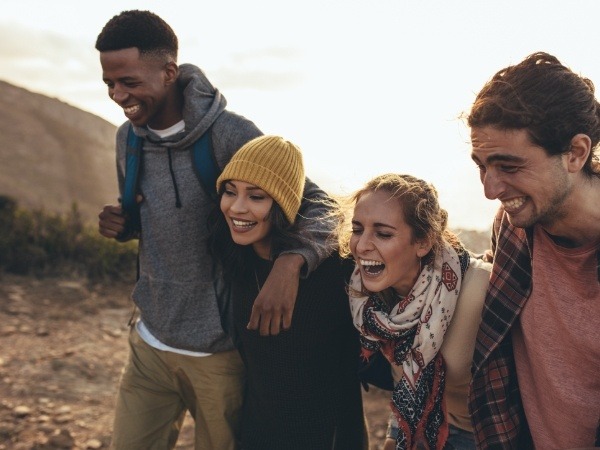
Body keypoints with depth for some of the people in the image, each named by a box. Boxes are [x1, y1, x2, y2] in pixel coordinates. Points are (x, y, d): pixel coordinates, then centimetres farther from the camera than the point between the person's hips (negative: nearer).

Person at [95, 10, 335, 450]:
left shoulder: (230, 134, -19)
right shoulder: (128, 138, 1)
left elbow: (319, 206, -20)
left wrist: (290, 262, -40)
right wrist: (120, 224, -7)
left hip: (220, 350, -5)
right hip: (151, 342, 5)